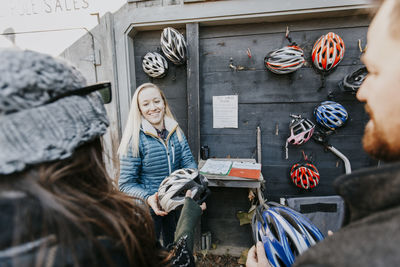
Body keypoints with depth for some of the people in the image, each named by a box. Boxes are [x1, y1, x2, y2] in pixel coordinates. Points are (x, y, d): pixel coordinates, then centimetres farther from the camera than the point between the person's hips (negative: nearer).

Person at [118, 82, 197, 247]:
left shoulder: (176, 131, -3)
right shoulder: (135, 138, -18)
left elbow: (188, 162, -4)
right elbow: (126, 183, -15)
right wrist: (148, 198, -31)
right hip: (148, 210, -4)